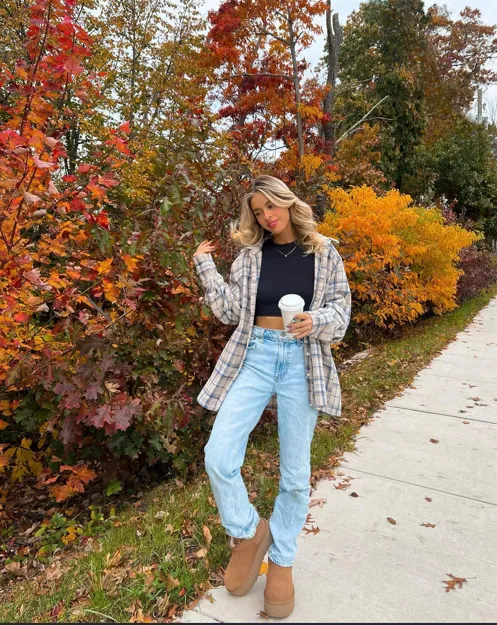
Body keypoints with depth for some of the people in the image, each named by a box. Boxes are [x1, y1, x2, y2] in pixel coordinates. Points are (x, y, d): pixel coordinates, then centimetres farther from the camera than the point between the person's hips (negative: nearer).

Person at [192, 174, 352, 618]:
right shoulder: (250, 254, 7)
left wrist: (315, 321, -18)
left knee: (295, 470, 8)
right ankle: (248, 532, 21)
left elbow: (341, 308, 2)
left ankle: (281, 560, 31)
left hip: (302, 360, -1)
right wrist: (205, 267, -2)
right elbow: (231, 311, 2)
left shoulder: (323, 252, 4)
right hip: (255, 354, 1)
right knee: (218, 457, -8)